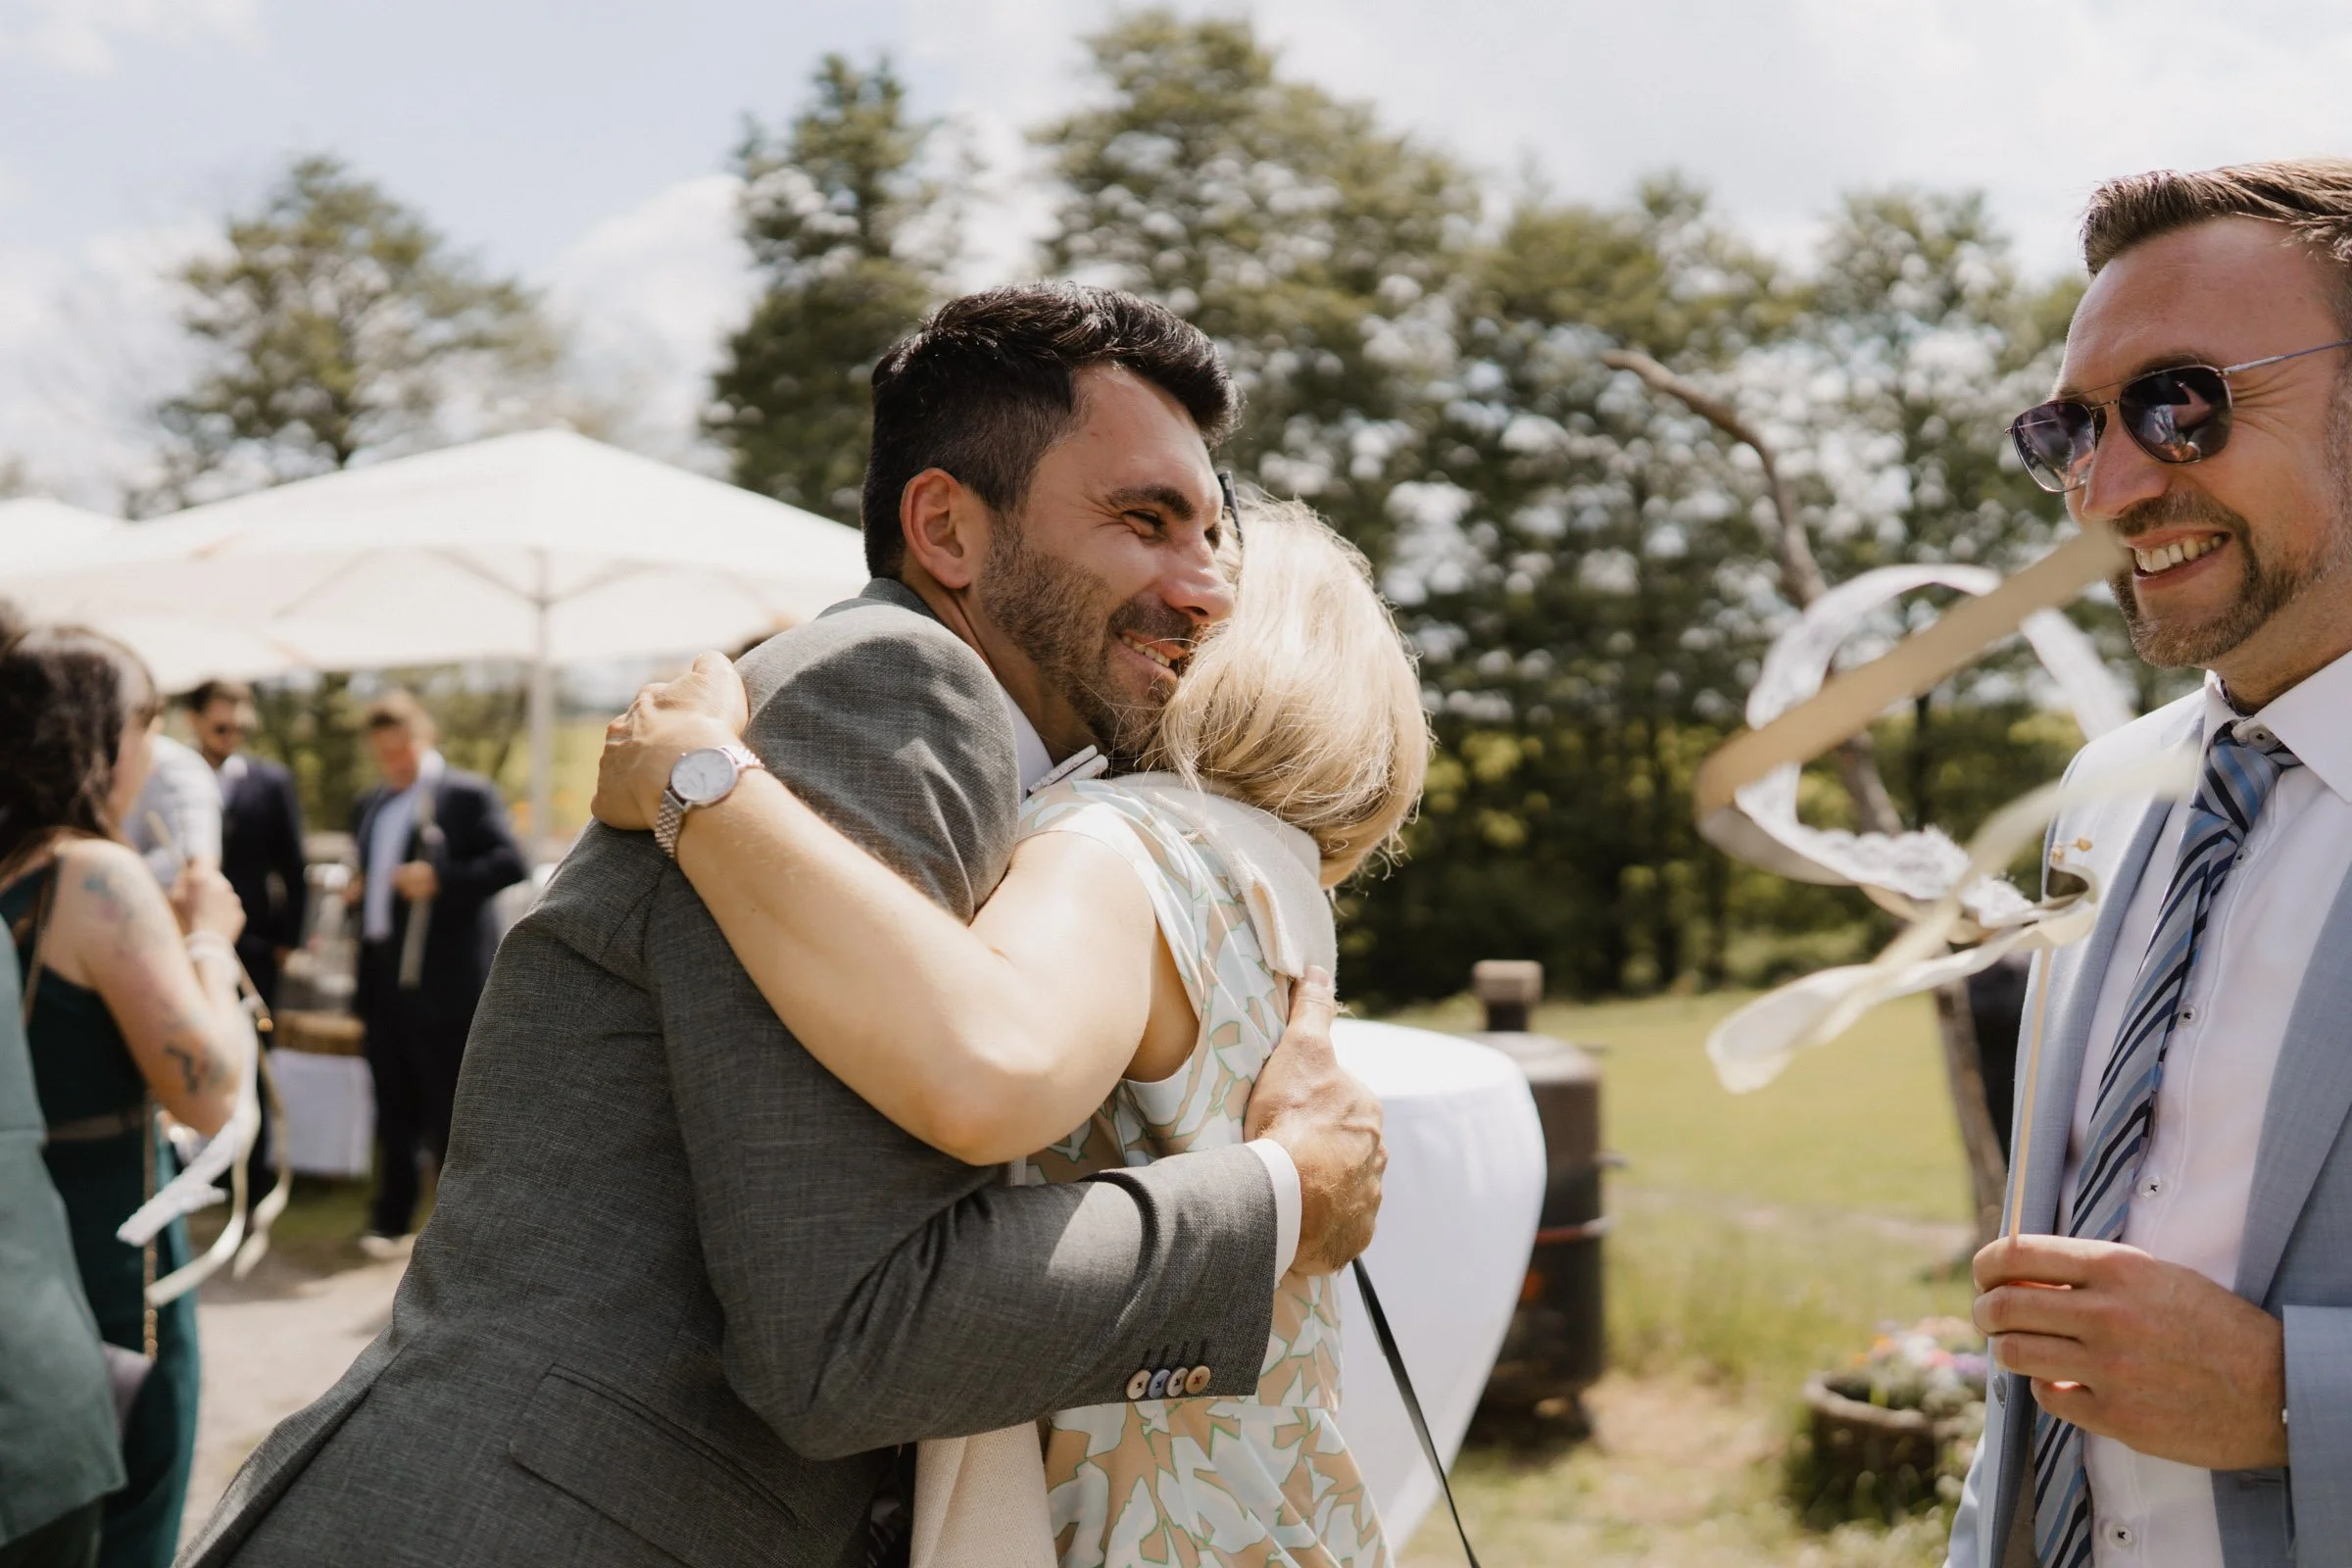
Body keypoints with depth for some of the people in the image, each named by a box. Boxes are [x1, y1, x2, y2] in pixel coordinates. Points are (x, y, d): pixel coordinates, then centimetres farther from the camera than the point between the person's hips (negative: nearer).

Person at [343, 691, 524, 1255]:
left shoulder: (467, 794, -5)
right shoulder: (368, 807, 18)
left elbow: (511, 863, -13)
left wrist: (442, 879, -23)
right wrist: (354, 891, 6)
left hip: (446, 983, -7)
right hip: (384, 983, 7)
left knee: (451, 1113, -2)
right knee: (394, 1114, 14)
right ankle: (391, 1222, 23)